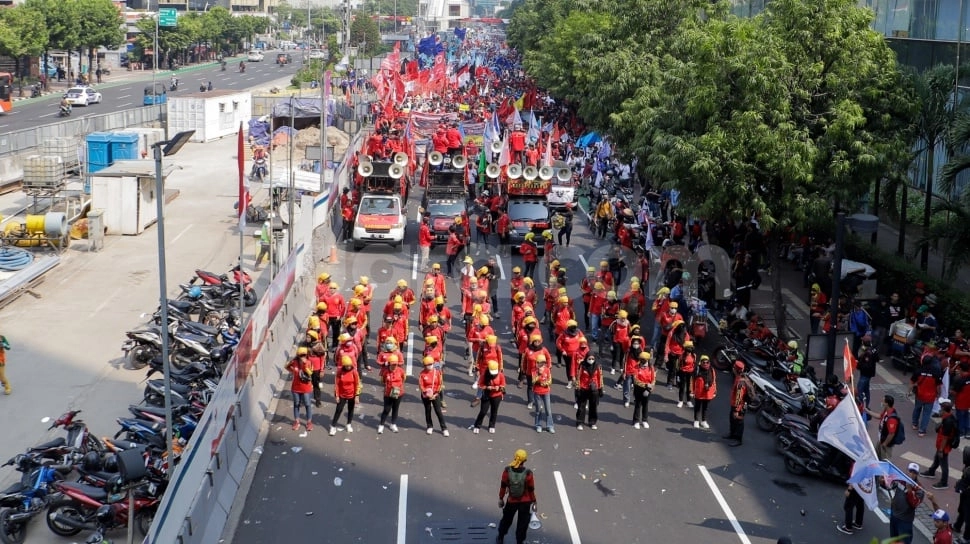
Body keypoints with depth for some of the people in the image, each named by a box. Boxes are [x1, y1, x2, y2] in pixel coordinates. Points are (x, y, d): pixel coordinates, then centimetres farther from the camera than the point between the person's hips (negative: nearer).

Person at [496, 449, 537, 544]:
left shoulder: (507, 471, -18)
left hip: (511, 501, 2)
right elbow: (531, 489, -11)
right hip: (525, 502, -2)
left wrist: (501, 498, 7)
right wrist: (533, 502, 3)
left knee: (506, 519, 25)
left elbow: (503, 486, -7)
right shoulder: (528, 474, -21)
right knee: (523, 523, 16)